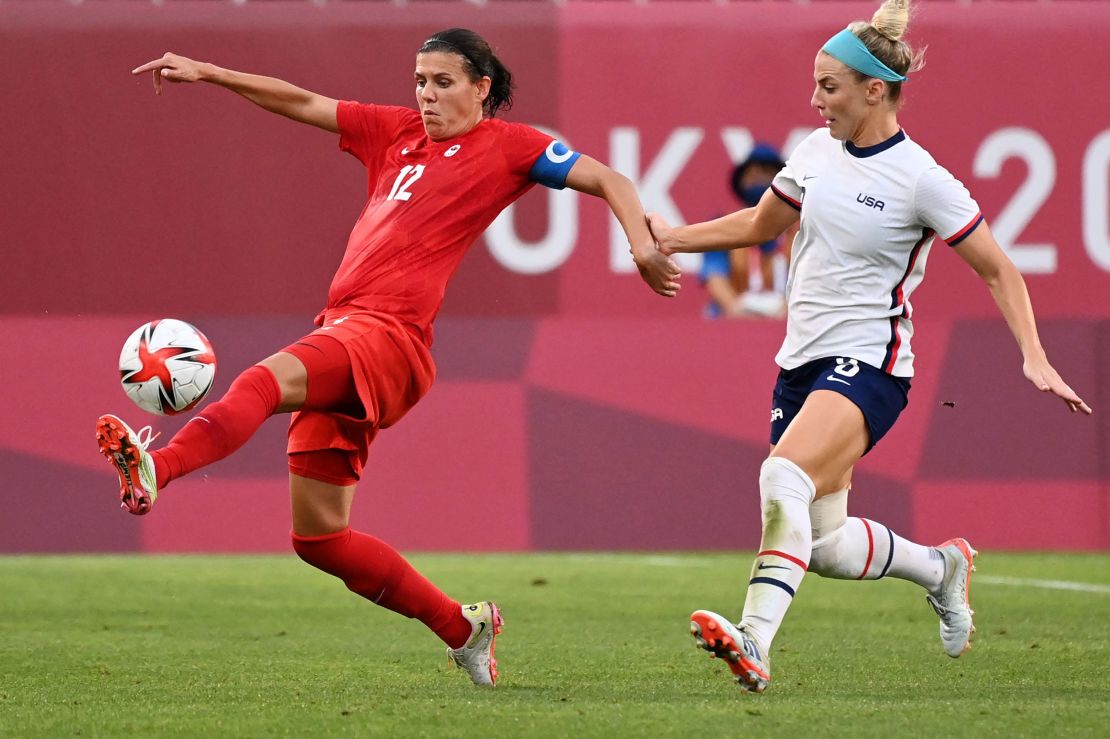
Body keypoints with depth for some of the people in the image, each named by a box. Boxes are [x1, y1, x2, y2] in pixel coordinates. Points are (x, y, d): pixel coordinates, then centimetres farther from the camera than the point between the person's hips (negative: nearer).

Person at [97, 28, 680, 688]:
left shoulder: (505, 145, 8)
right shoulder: (397, 132, 24)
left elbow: (607, 180, 5)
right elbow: (300, 102, 25)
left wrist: (642, 243, -12)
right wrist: (206, 74, 17)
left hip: (388, 336, -8)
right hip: (343, 334, 8)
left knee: (268, 379, -36)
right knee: (317, 536, 8)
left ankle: (157, 469, -60)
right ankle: (463, 626, 19)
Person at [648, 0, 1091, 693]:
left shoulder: (921, 180, -11)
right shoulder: (818, 151, 7)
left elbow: (999, 271, -5)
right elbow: (761, 223, 25)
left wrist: (1035, 359, -15)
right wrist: (675, 238, 13)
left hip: (869, 367, -7)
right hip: (802, 363, 7)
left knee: (783, 477, -32)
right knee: (824, 548, 7)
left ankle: (754, 642, -43)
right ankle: (942, 566, 35)